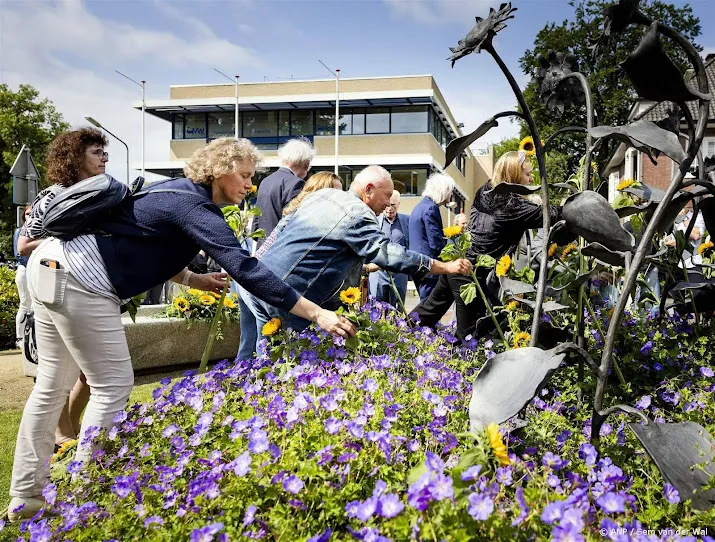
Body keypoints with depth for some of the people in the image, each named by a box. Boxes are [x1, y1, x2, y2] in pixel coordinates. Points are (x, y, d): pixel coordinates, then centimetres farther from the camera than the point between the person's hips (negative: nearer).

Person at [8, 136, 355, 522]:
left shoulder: (179, 191, 12)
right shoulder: (194, 207, -17)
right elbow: (245, 269, -25)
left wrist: (193, 279, 14)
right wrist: (317, 314, -27)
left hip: (52, 266, 10)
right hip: (78, 281, -10)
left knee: (53, 385, 15)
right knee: (113, 386, -1)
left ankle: (26, 497, 26)